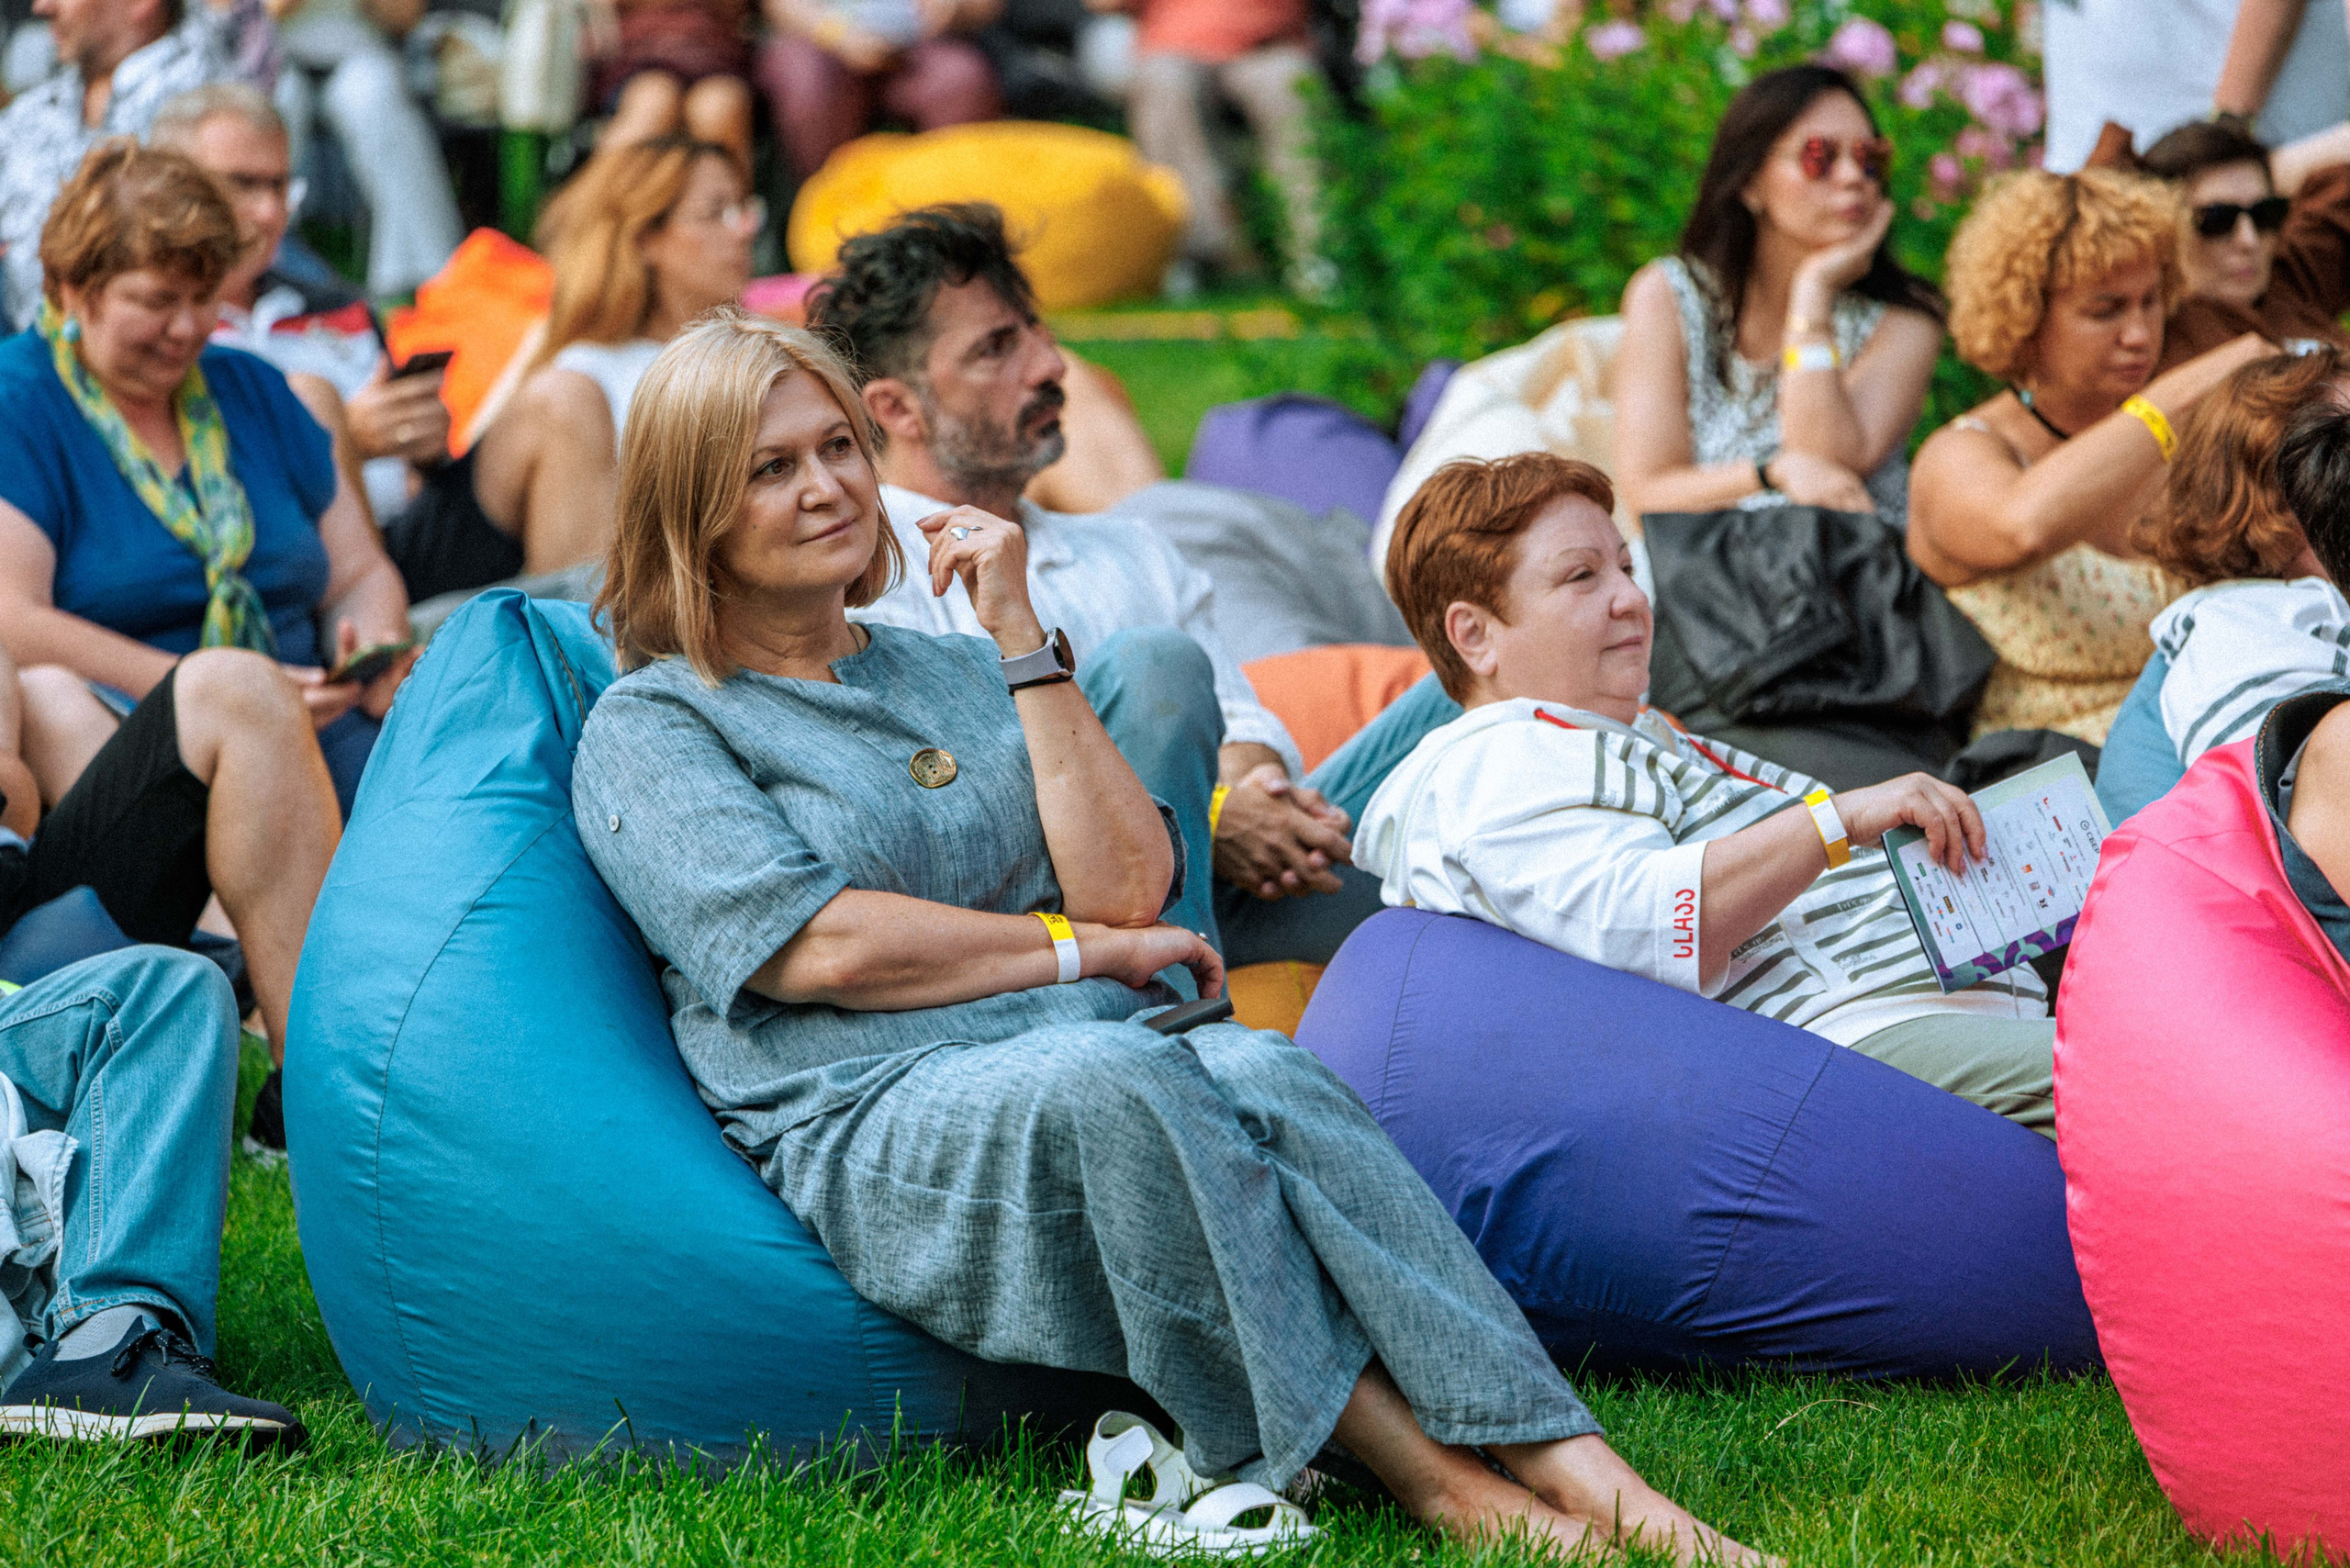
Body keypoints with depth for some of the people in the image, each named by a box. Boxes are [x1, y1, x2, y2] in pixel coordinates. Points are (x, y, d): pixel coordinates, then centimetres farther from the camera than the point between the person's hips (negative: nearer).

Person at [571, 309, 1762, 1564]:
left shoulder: (957, 674, 26)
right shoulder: (646, 731, 10)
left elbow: (1127, 887, 9)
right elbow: (819, 948, -7)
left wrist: (1019, 637, 7)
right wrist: (1087, 951, -1)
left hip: (1105, 1058, 4)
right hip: (874, 1124, -4)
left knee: (1258, 1074, -32)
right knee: (1109, 1080, -37)